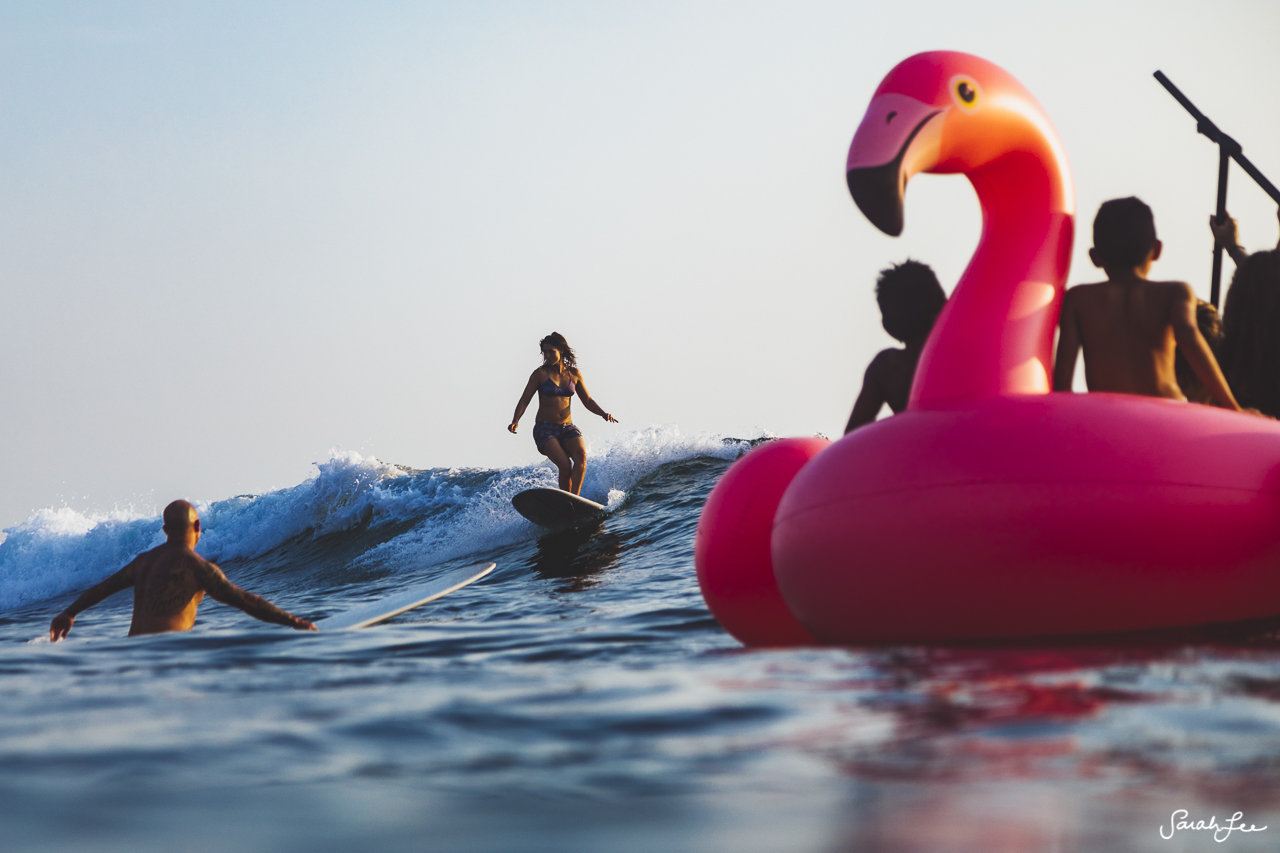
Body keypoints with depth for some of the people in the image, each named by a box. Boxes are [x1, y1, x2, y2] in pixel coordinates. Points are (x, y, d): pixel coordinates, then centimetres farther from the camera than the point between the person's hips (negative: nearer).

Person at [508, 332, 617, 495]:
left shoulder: (574, 374, 8)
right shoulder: (540, 374, -1)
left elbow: (588, 401, 14)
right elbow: (525, 400, -4)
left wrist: (603, 414, -5)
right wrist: (515, 420, -22)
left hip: (567, 428, 3)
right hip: (545, 428, -3)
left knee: (580, 454, -28)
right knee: (565, 465, -24)